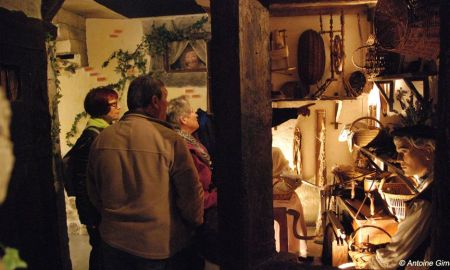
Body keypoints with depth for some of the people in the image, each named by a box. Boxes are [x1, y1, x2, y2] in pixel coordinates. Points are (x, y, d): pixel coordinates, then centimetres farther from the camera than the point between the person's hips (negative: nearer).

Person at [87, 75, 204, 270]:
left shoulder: (101, 139, -4)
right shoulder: (169, 139, -18)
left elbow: (93, 193, 8)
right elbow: (191, 193, -13)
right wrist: (196, 224, 6)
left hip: (114, 241, 4)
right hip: (161, 246, -4)